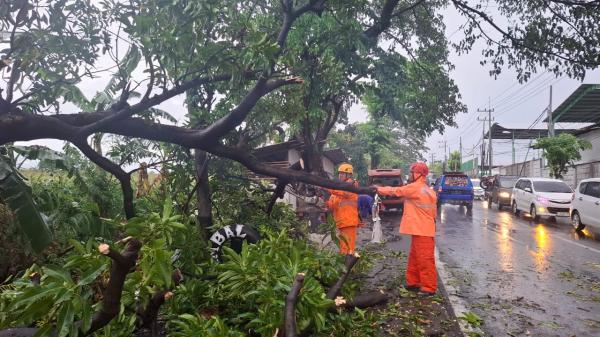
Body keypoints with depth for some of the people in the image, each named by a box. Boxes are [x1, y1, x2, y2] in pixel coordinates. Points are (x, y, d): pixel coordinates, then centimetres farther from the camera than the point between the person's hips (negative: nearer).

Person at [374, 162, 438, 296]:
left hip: (422, 231, -10)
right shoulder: (427, 190, 14)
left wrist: (379, 189, 6)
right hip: (420, 230, 10)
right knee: (414, 258, 16)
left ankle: (429, 287, 2)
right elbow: (433, 211, 18)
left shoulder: (415, 187, -14)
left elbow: (395, 191, -8)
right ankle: (413, 282, 25)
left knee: (425, 259, -4)